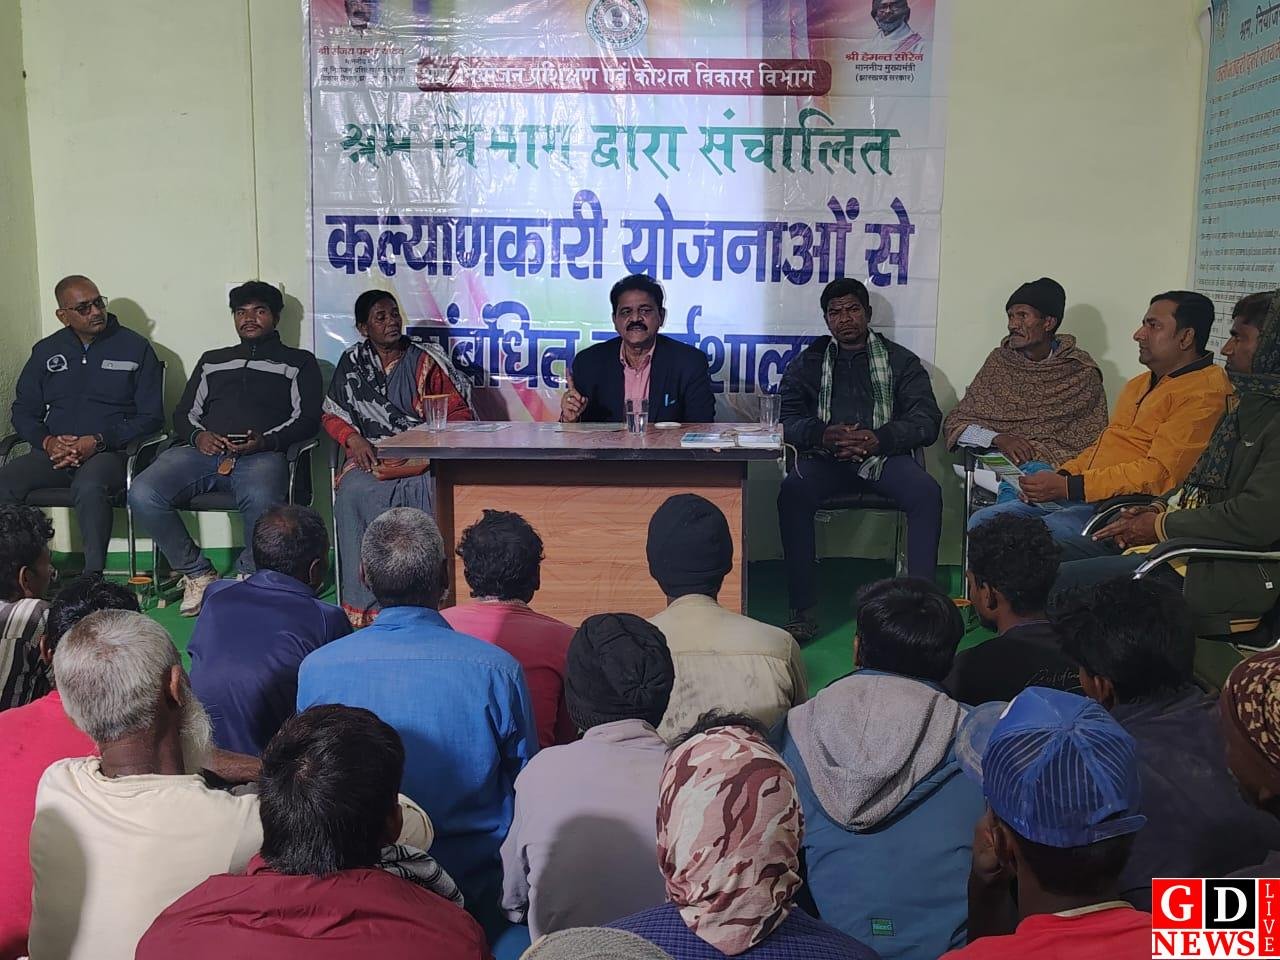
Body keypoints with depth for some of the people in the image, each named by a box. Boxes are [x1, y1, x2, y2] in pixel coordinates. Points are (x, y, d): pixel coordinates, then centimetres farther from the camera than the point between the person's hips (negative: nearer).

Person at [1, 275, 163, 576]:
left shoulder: (135, 347, 4)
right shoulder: (46, 351, 16)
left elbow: (151, 416, -1)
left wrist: (98, 442, -13)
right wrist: (47, 441, -7)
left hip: (111, 452, -4)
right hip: (55, 454, 4)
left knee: (88, 486, -38)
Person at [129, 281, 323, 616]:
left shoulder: (299, 362, 20)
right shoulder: (212, 360, 32)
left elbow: (306, 419, 8)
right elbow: (184, 412, 25)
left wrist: (266, 441, -11)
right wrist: (198, 436, 1)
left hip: (262, 453, -4)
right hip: (203, 449, 4)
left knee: (261, 500, -40)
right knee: (142, 494, -25)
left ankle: (249, 573, -9)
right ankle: (197, 574, -7)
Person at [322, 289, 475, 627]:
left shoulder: (426, 359, 7)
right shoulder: (352, 362, 16)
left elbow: (460, 412, 4)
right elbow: (331, 415, 19)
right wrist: (353, 438, -5)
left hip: (422, 456, -2)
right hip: (372, 456, 2)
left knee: (422, 491, -36)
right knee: (353, 492, -32)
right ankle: (363, 604, -27)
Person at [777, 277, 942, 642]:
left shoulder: (901, 361, 13)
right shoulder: (807, 363, 17)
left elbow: (927, 420, 2)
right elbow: (787, 421, 6)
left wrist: (877, 439, -16)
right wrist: (823, 434, -17)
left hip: (884, 456, 0)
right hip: (826, 457, 0)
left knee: (927, 492, -30)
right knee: (792, 493, -31)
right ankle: (803, 612, -27)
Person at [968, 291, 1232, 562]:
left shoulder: (1204, 392, -10)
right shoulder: (1140, 384, 23)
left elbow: (1160, 473, -19)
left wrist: (1068, 487, -20)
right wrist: (1061, 476, 5)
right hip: (1078, 498, 10)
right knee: (982, 522, -1)